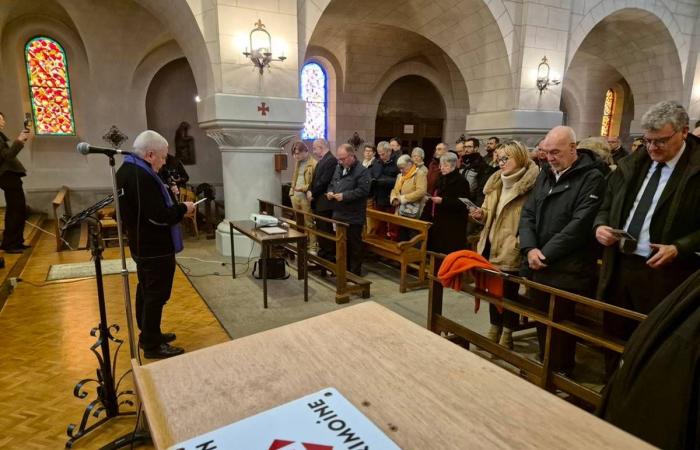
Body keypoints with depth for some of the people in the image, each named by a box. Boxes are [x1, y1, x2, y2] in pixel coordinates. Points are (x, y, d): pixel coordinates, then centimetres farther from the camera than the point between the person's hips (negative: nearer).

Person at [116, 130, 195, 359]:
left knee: (145, 291, 19)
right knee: (156, 295, 0)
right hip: (156, 248, -11)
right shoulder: (142, 176, -26)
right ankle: (152, 345, 11)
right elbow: (160, 216, -28)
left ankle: (147, 334, 33)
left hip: (141, 244, 11)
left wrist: (171, 199, 7)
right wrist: (183, 208, -13)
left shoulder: (126, 170, 9)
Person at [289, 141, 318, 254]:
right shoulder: (297, 163, 14)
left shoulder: (313, 164, -12)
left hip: (306, 198, -7)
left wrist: (302, 188, -22)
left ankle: (313, 248, 6)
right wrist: (291, 192, 13)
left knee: (309, 224, -2)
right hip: (295, 197, 7)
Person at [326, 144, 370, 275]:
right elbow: (332, 184, 22)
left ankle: (355, 273, 14)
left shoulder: (361, 171, -13)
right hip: (339, 214, 8)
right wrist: (330, 192, -1)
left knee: (354, 245, 3)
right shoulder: (338, 168, 13)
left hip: (353, 216, -8)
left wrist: (344, 196, -24)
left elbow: (363, 190, -21)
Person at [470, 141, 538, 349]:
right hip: (492, 246, 7)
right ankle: (494, 331, 32)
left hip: (512, 250, -7)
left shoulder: (531, 184, -12)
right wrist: (481, 214, 0)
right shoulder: (496, 182, 12)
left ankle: (506, 336, 21)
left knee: (509, 292, 4)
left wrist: (522, 244, -24)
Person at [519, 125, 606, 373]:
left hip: (568, 272, -6)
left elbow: (580, 224, -16)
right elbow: (528, 213, 9)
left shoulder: (591, 179, -7)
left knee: (560, 332, 3)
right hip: (538, 267, 6)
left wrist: (546, 253, -14)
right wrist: (530, 249, -6)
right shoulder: (545, 175, 13)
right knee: (542, 326, 14)